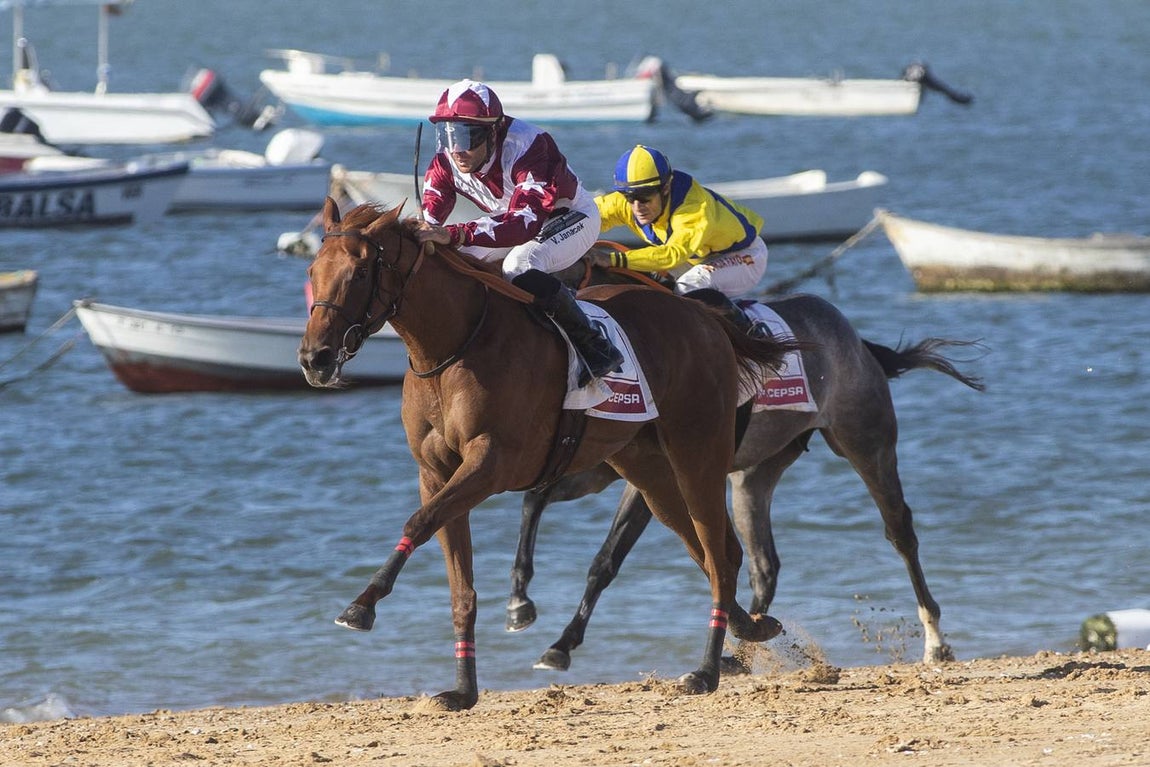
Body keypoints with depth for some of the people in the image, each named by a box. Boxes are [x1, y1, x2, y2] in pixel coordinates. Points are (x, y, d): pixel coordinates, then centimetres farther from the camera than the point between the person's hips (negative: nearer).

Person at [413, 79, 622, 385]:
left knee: (520, 266, -35)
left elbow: (525, 222, -50)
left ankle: (596, 346, -26)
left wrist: (454, 234, -61)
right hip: (512, 216, 8)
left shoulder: (526, 147, -40)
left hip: (572, 216, -8)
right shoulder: (445, 162, -19)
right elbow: (428, 218, -19)